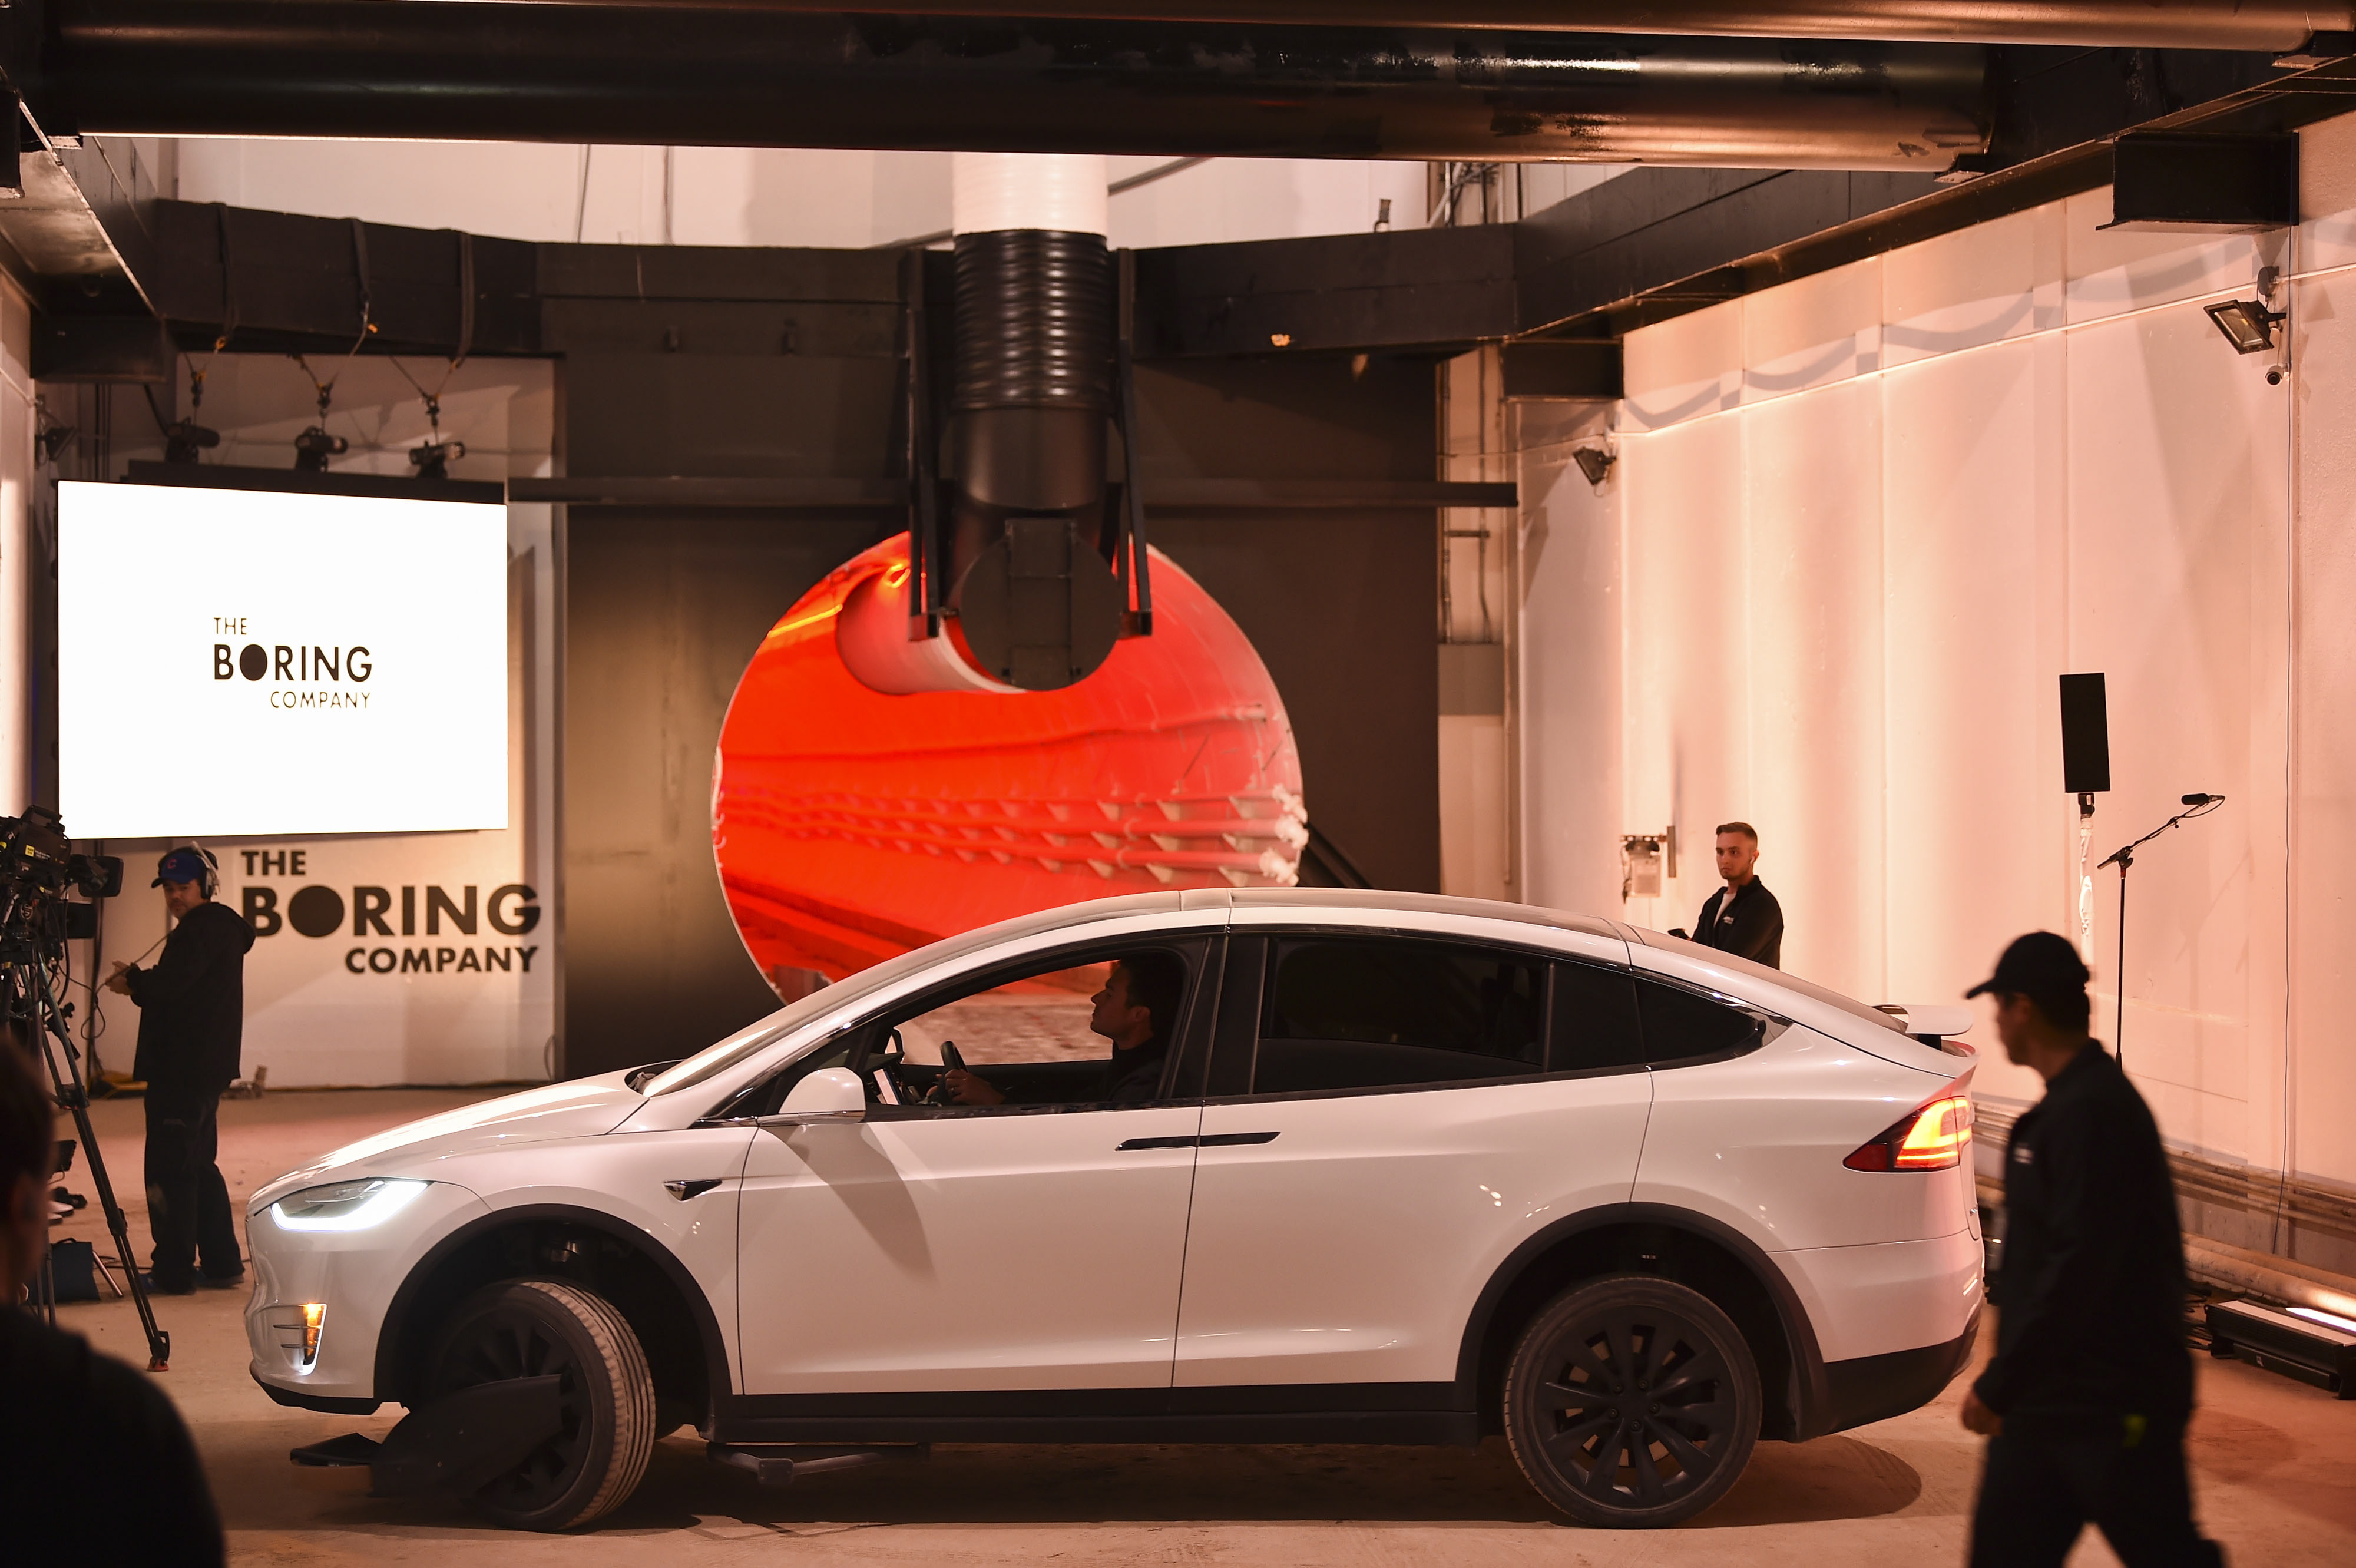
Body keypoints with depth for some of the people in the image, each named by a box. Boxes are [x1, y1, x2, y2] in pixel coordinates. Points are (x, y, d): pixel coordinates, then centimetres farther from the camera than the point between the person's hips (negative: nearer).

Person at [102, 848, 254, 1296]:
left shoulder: (204, 928, -12)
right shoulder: (222, 928, 20)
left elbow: (171, 984, -22)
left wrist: (132, 980, -4)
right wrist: (139, 986, 6)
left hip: (184, 1070, -11)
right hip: (205, 1068, 11)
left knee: (170, 1169, -8)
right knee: (197, 1165, 16)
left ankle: (174, 1272, -6)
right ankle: (222, 1264, 18)